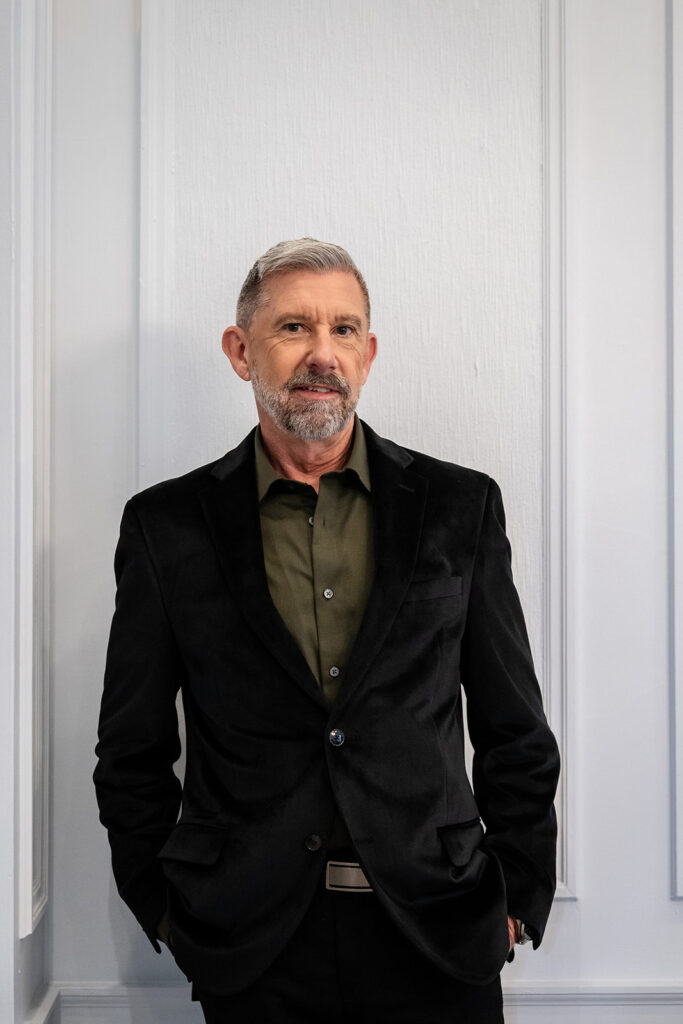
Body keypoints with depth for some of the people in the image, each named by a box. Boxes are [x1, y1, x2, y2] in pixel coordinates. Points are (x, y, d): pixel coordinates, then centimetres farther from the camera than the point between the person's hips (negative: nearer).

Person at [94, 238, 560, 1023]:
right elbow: (133, 750, 5)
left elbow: (515, 732, 5)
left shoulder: (461, 505, 1)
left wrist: (521, 898, 4)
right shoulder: (168, 525, -1)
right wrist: (164, 908, 3)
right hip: (250, 951, 0)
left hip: (436, 935, 1)